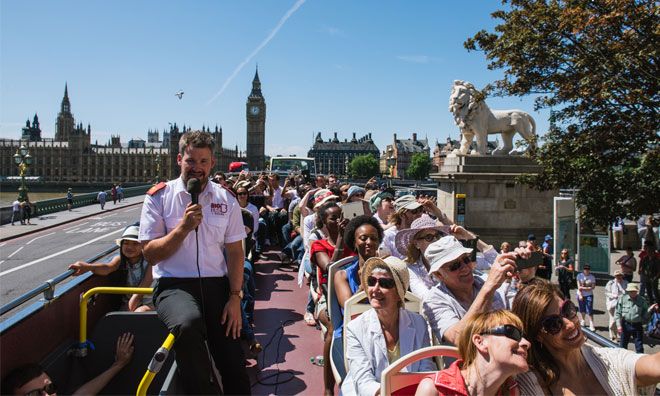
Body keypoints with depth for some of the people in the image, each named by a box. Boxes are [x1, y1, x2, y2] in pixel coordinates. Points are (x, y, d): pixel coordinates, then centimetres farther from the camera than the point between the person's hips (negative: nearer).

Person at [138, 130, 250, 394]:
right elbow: (150, 254, -1)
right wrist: (183, 228, -15)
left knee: (235, 367, -5)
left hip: (216, 283, 2)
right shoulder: (158, 197, 2)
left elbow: (235, 251, 7)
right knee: (188, 322, -36)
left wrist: (235, 297, -2)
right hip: (173, 284, -2)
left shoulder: (226, 200, 8)